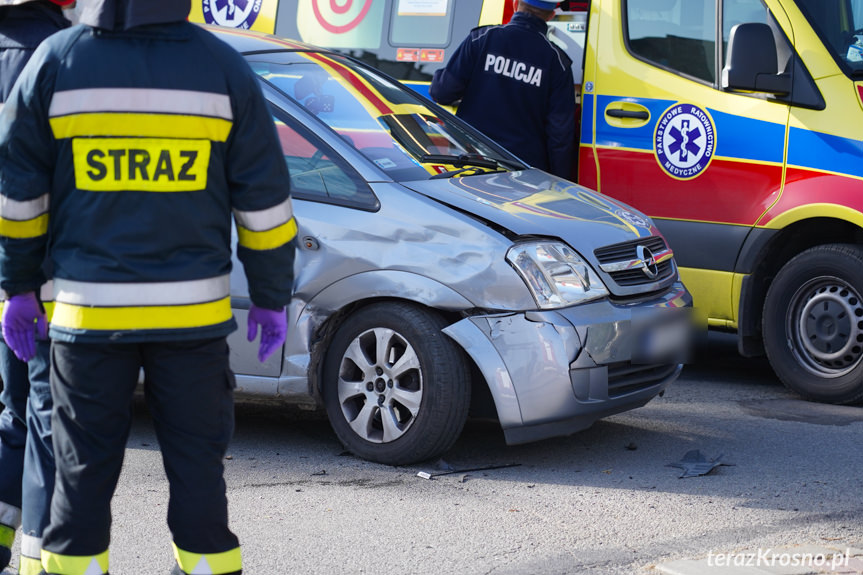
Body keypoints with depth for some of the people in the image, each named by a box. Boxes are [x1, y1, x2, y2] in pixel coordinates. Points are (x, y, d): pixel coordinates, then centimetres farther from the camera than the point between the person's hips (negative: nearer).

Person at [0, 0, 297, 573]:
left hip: (87, 310, 0)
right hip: (192, 310, 0)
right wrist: (271, 298, 11)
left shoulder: (56, 61, -3)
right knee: (197, 468, 9)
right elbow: (264, 199, 1)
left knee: (82, 472, 9)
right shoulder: (225, 68, -3)